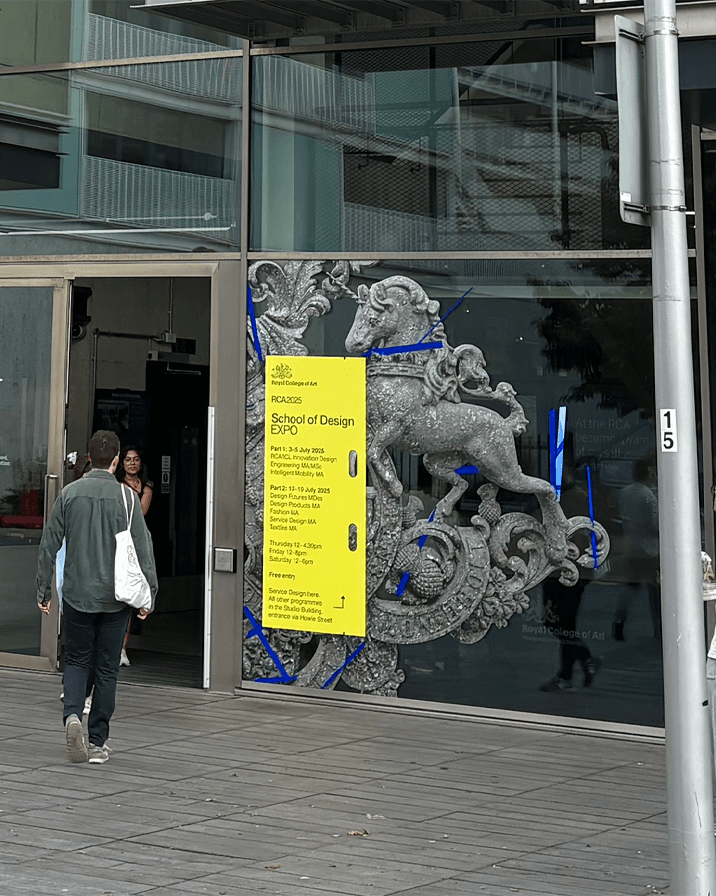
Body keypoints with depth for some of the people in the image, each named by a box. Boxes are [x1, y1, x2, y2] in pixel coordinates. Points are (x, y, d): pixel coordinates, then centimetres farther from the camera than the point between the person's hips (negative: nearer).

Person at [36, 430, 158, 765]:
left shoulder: (70, 493, -1)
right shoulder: (126, 496, -7)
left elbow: (49, 544, 2)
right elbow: (142, 547, -8)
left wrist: (44, 589, 10)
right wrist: (148, 594, -1)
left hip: (77, 595, 1)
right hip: (114, 598, -1)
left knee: (76, 660, 15)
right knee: (106, 668, 8)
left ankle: (72, 714, -10)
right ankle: (97, 742, 11)